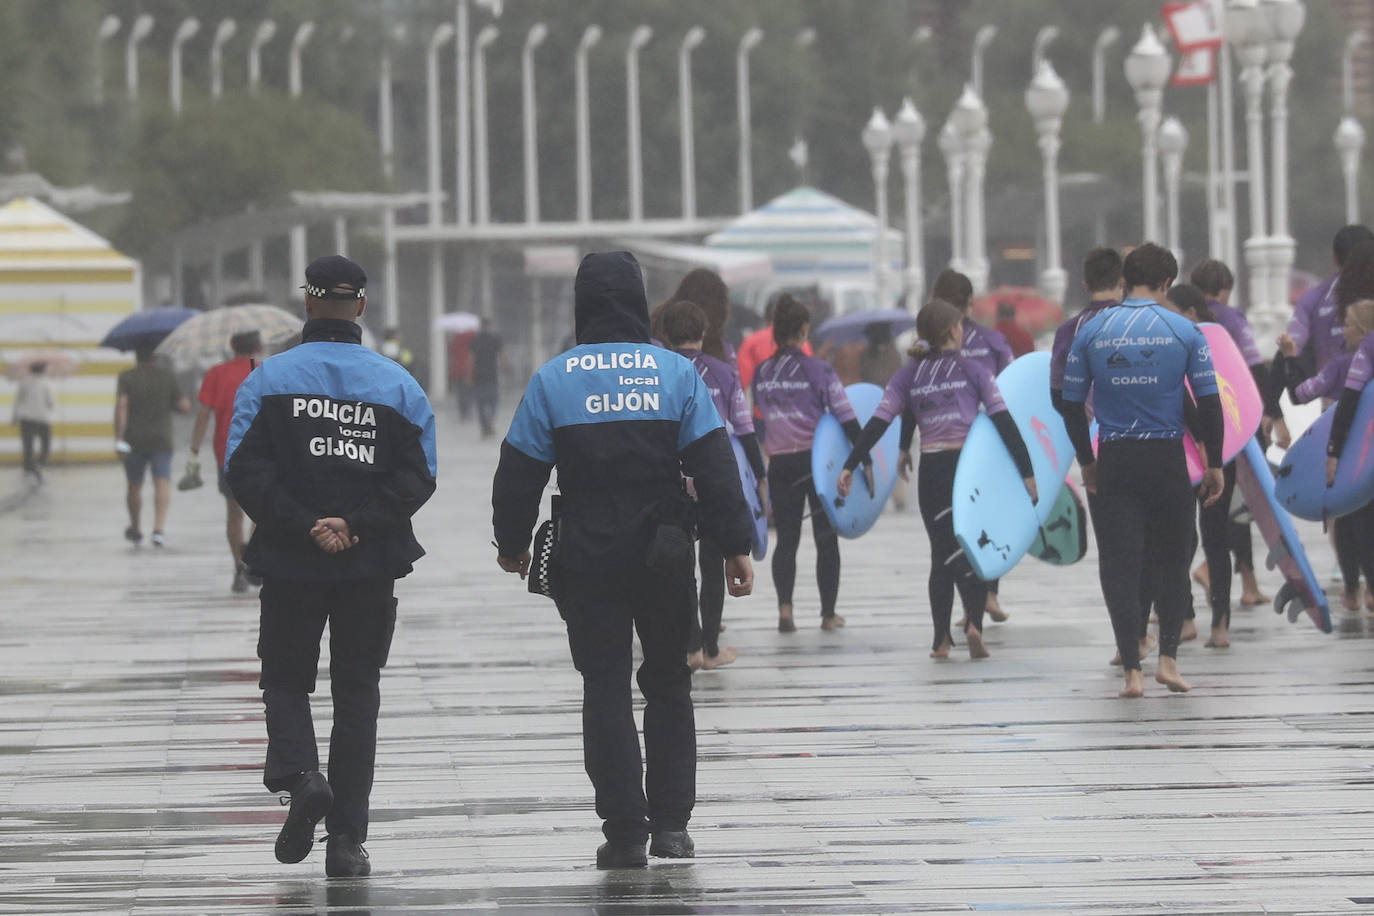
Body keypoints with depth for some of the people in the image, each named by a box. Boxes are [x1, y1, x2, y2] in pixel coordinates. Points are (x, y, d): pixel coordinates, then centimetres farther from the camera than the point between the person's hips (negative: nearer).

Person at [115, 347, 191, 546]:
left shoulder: (126, 377, -1)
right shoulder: (167, 376, 3)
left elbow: (121, 406, -14)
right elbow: (185, 407, 3)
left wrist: (119, 438, -17)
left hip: (134, 440, 1)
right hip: (161, 439, -1)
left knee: (134, 485, 16)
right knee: (162, 483, -9)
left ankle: (135, 530, 32)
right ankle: (159, 528, -28)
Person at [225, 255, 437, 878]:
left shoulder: (269, 379, -2)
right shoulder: (397, 384, 1)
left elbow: (245, 469, -12)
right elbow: (417, 475, -7)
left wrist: (302, 526, -14)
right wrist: (356, 523, -11)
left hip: (289, 566, -1)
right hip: (373, 568, 1)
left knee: (285, 680, 15)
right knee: (357, 692, 8)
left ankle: (300, 771, -14)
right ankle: (346, 841, 5)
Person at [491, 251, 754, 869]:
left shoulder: (552, 379, -3)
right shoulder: (676, 373, -2)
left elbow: (518, 474, 1)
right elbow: (715, 467, -5)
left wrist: (511, 544, 16)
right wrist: (736, 545, 0)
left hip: (587, 558, -1)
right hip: (665, 556, 1)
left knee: (606, 690, 4)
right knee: (668, 686, 14)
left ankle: (625, 831, 0)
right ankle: (671, 823, 11)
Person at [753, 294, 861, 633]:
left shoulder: (762, 372, 3)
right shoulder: (817, 369, -9)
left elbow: (758, 417, 11)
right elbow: (846, 418, -10)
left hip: (779, 463, 3)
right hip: (818, 460, -3)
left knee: (786, 538, 8)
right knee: (826, 538, 9)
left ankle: (784, 605, -12)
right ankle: (828, 614, 13)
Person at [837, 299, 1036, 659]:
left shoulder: (908, 375, 7)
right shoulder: (972, 370, 1)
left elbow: (878, 423, -1)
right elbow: (1004, 423, -5)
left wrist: (849, 466, 0)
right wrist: (1027, 472, -4)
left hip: (932, 471, 2)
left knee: (943, 552, 11)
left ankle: (941, 640, 7)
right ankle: (974, 623, -13)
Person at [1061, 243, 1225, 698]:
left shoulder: (1090, 332, 3)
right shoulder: (1183, 331, -1)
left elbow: (1071, 406, 5)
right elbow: (1209, 403, -2)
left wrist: (1087, 464, 16)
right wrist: (1214, 466, 7)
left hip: (1114, 462, 0)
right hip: (1167, 457, 0)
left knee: (1119, 564, 1)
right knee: (1172, 560, 14)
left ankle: (1132, 671, -4)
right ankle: (1168, 658, 7)